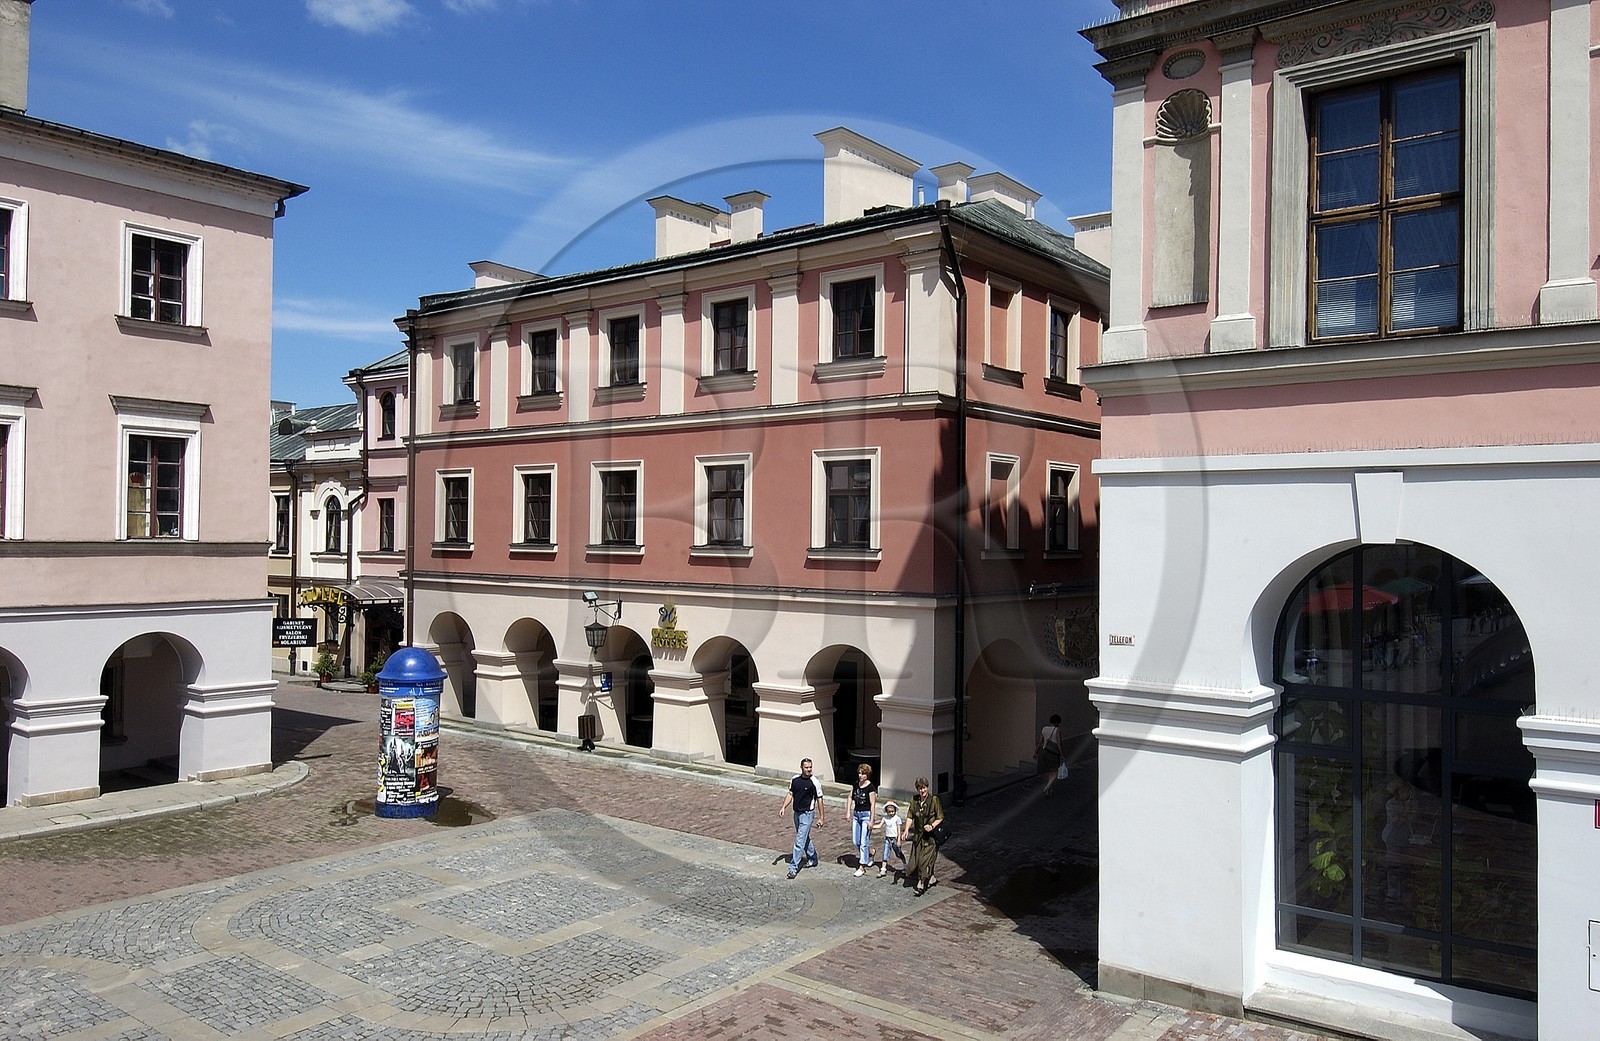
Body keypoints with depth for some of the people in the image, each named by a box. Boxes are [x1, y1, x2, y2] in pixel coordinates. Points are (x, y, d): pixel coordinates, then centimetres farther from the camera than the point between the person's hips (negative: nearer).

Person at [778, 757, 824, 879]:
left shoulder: (814, 782, -14)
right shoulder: (795, 779, 1)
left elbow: (819, 800, -8)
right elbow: (790, 794, 10)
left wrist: (821, 818, -7)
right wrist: (783, 807, -3)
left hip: (807, 814, -6)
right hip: (797, 813, 6)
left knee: (799, 841, -8)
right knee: (805, 838, 21)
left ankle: (793, 867, -5)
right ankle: (813, 859, 40)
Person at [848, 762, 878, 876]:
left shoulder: (870, 787, -14)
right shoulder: (856, 784, 4)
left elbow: (873, 805, -14)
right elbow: (851, 797, 14)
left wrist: (871, 821, -16)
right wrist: (848, 812, 8)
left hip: (866, 814, -7)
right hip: (856, 814, 7)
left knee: (863, 842, -5)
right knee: (855, 841, 10)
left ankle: (862, 867, 3)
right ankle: (870, 852, 36)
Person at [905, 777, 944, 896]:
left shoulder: (934, 800, -10)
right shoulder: (914, 800, 1)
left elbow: (940, 818, -5)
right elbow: (910, 817, 6)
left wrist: (932, 826, -20)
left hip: (931, 836, -5)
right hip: (918, 835, 5)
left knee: (925, 859, -10)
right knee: (915, 859, 6)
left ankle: (921, 884, 0)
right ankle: (931, 879, 27)